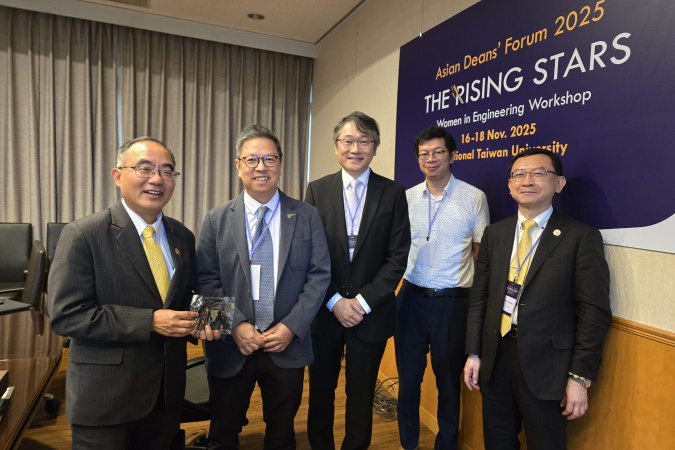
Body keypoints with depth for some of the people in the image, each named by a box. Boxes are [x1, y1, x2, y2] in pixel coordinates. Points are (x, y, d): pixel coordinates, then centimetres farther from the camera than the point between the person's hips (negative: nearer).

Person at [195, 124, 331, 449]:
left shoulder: (307, 217, -1)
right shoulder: (216, 220, 0)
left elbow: (319, 275, -3)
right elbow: (207, 281, -4)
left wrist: (292, 326, -12)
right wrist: (236, 325, -15)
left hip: (287, 346, 0)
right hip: (230, 348, 0)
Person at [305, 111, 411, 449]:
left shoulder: (393, 193, -2)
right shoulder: (317, 190, 0)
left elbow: (398, 256, -5)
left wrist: (363, 301, -12)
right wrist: (334, 301, -11)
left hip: (371, 313, 0)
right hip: (324, 311, 1)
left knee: (361, 396, 15)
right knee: (320, 392, 16)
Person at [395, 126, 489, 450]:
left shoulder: (474, 198, -2)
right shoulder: (407, 197, 5)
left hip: (453, 301, -2)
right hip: (410, 298, 3)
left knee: (449, 380, 12)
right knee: (408, 376, 14)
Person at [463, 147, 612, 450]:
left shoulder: (581, 237, -7)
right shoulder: (494, 234, 7)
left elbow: (594, 311, -9)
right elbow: (479, 297, 8)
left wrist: (580, 377, -11)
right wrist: (473, 353, 5)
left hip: (545, 365, -4)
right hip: (495, 357, 4)